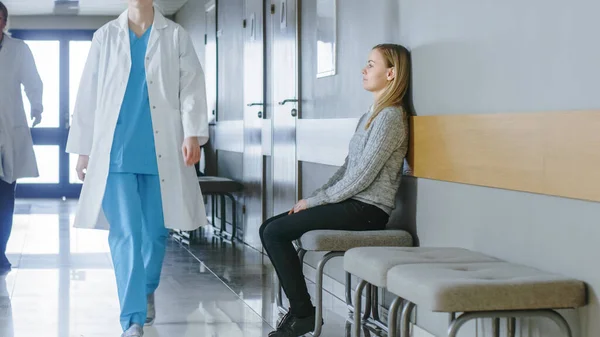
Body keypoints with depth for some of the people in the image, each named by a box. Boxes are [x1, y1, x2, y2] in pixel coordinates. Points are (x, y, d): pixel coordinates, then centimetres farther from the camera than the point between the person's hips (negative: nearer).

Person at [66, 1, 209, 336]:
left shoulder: (175, 36, 8)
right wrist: (83, 148, 9)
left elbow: (192, 88, 0)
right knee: (125, 232, -8)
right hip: (117, 150, 0)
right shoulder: (105, 37, 10)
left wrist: (192, 134, -14)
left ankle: (147, 292, 34)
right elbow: (89, 94, 11)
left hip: (162, 151, 0)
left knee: (156, 230, 8)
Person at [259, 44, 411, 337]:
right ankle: (298, 310, 3)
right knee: (269, 228, 3)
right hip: (351, 204, 9)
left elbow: (362, 177, -19)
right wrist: (314, 198, 5)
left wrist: (314, 201, -12)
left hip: (367, 210, -9)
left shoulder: (390, 117, -13)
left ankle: (303, 313, -4)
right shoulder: (369, 116, 17)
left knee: (276, 233, -14)